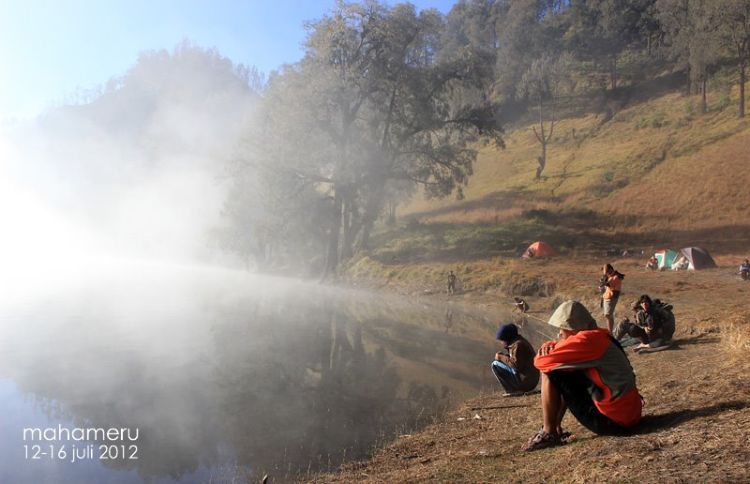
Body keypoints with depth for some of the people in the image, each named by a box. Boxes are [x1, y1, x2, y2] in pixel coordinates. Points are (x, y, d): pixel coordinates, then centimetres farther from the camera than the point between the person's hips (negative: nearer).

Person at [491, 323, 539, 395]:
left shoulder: (518, 345, -15)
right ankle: (516, 389, 14)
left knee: (495, 364, -10)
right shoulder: (519, 341, 14)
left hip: (525, 382, -10)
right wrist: (503, 357, 6)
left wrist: (501, 357, -11)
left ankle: (513, 391, -10)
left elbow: (516, 365, -22)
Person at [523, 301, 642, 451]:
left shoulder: (587, 339, -17)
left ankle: (549, 433, 1)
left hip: (613, 420, -9)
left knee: (551, 373, -7)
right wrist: (550, 346, -3)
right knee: (566, 372, 20)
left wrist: (546, 350, 5)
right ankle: (555, 426, 20)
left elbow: (541, 362, -18)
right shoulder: (598, 337, 10)